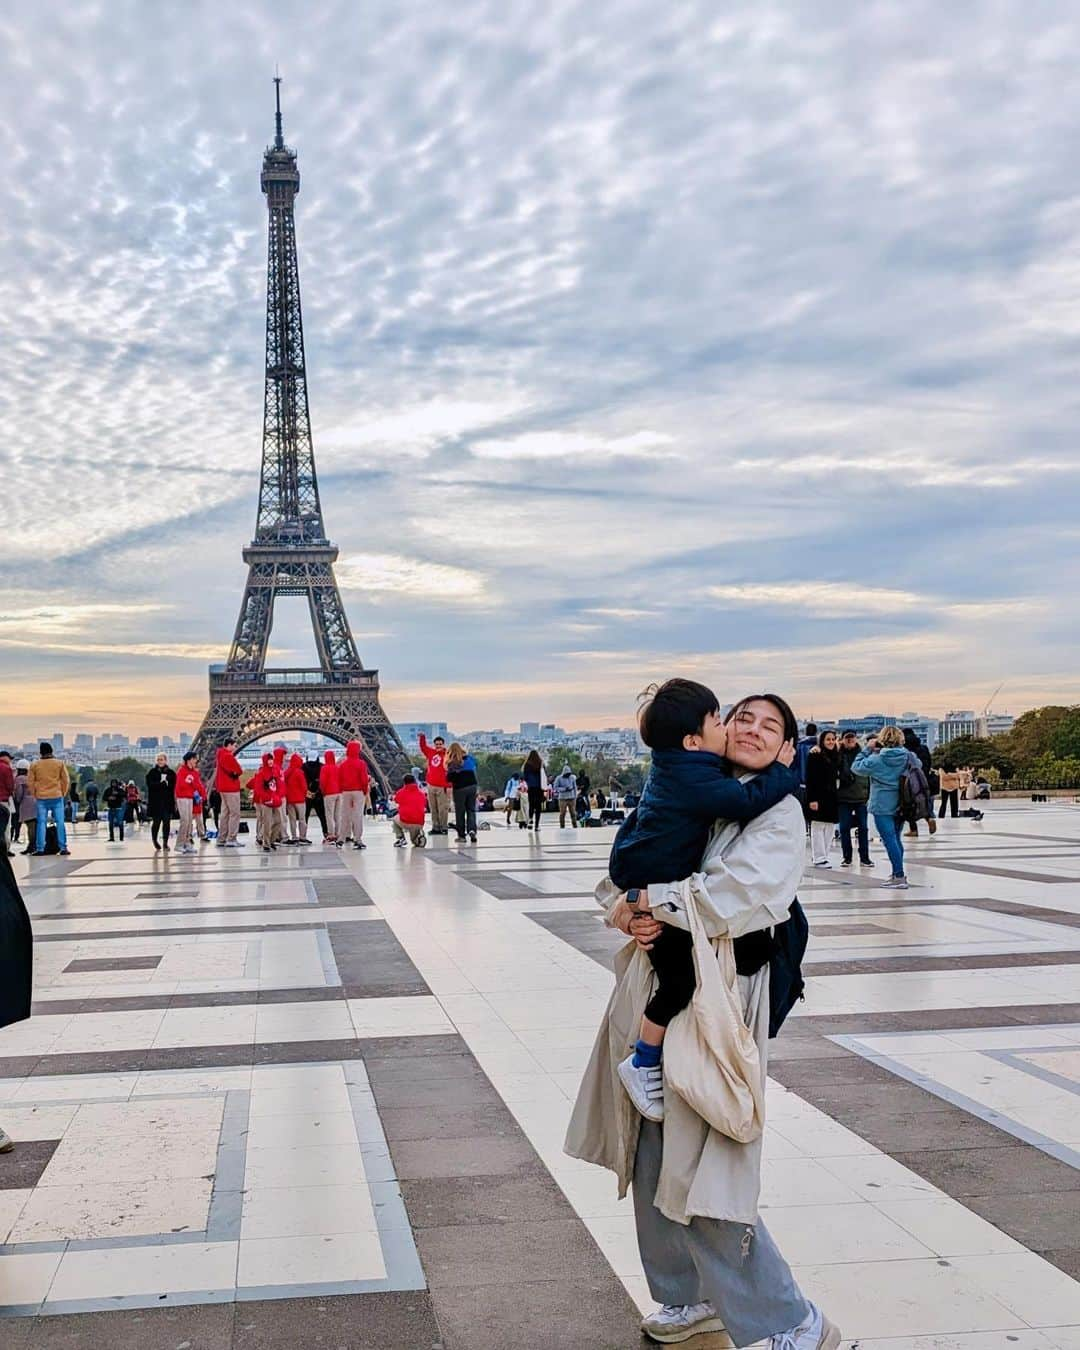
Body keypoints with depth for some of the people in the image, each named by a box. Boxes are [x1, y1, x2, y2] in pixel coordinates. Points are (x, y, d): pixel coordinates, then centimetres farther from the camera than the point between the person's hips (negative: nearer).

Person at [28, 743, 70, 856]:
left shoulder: (34, 765, 1)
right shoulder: (60, 763, 0)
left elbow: (30, 782, 2)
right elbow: (66, 780, 0)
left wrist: (35, 795, 14)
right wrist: (63, 793, 13)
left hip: (41, 798, 1)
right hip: (57, 797, -1)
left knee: (41, 823, 4)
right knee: (60, 822, 2)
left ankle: (40, 849, 1)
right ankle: (63, 848, 0)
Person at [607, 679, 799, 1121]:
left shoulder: (674, 768, 9)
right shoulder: (693, 778, -23)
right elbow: (746, 801, -28)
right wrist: (781, 770, -14)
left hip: (647, 883, 11)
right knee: (680, 977, -9)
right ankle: (642, 1064, 2)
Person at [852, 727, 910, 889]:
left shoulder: (877, 759, -14)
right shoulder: (906, 757, -2)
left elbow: (856, 767, -7)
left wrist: (867, 748, -1)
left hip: (882, 806, -6)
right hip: (899, 804, 6)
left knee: (890, 840, -5)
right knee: (896, 839, 16)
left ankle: (900, 876, -9)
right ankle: (897, 874, 23)